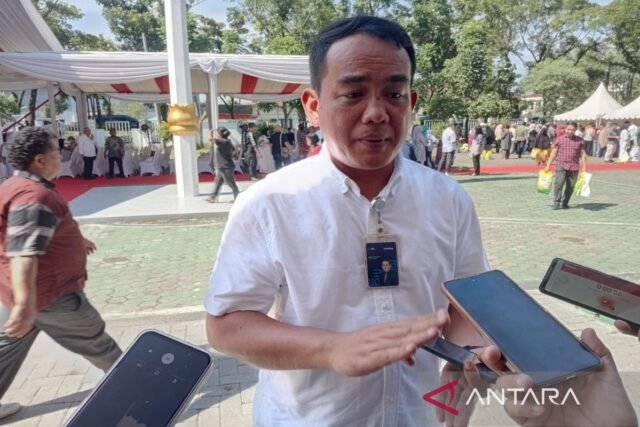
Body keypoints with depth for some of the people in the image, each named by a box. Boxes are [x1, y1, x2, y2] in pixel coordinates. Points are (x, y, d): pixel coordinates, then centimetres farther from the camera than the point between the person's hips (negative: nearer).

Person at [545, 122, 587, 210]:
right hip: (561, 165, -2)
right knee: (559, 183, -18)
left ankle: (564, 203, 20)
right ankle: (556, 203, -15)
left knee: (570, 187, 7)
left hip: (574, 167, 2)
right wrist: (548, 165, 3)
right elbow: (554, 152, 6)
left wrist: (584, 166, 0)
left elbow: (582, 154, 9)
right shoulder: (559, 139, 4)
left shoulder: (579, 140, 8)